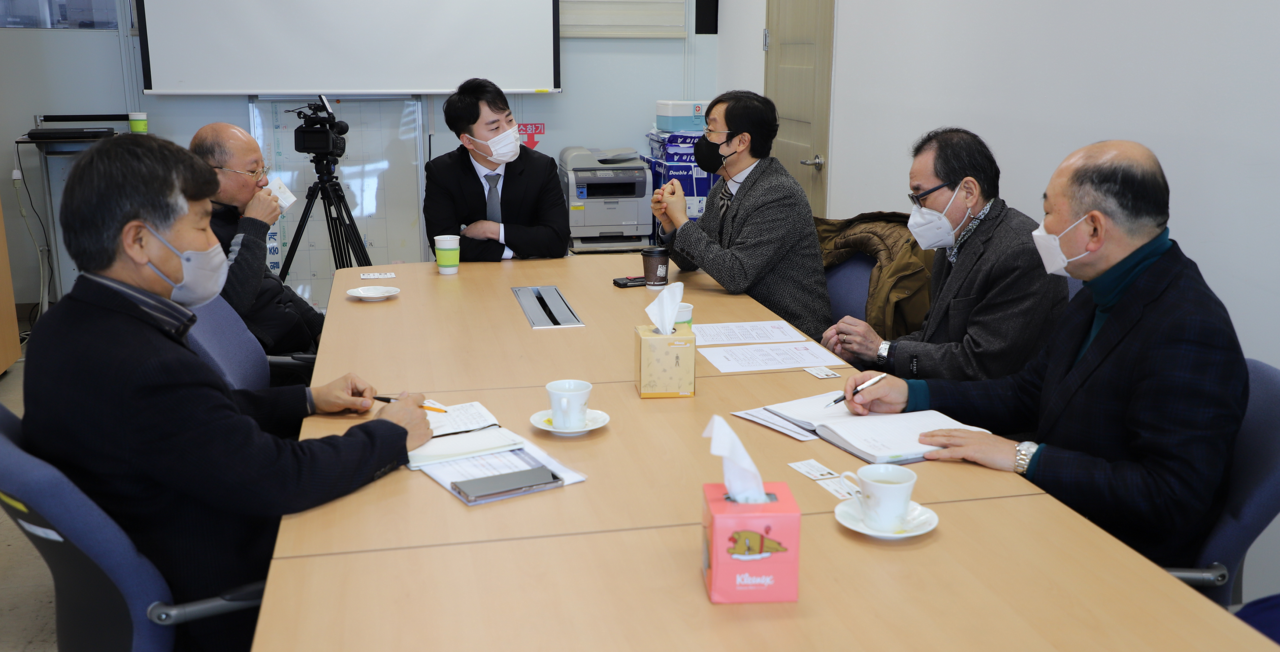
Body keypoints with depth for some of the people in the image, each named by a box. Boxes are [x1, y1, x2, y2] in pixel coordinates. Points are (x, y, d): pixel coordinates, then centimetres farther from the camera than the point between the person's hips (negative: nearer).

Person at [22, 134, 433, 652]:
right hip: (223, 598, -9)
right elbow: (280, 479, -28)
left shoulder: (71, 327, -1)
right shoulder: (137, 367, -32)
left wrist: (308, 400, 4)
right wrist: (391, 435, -14)